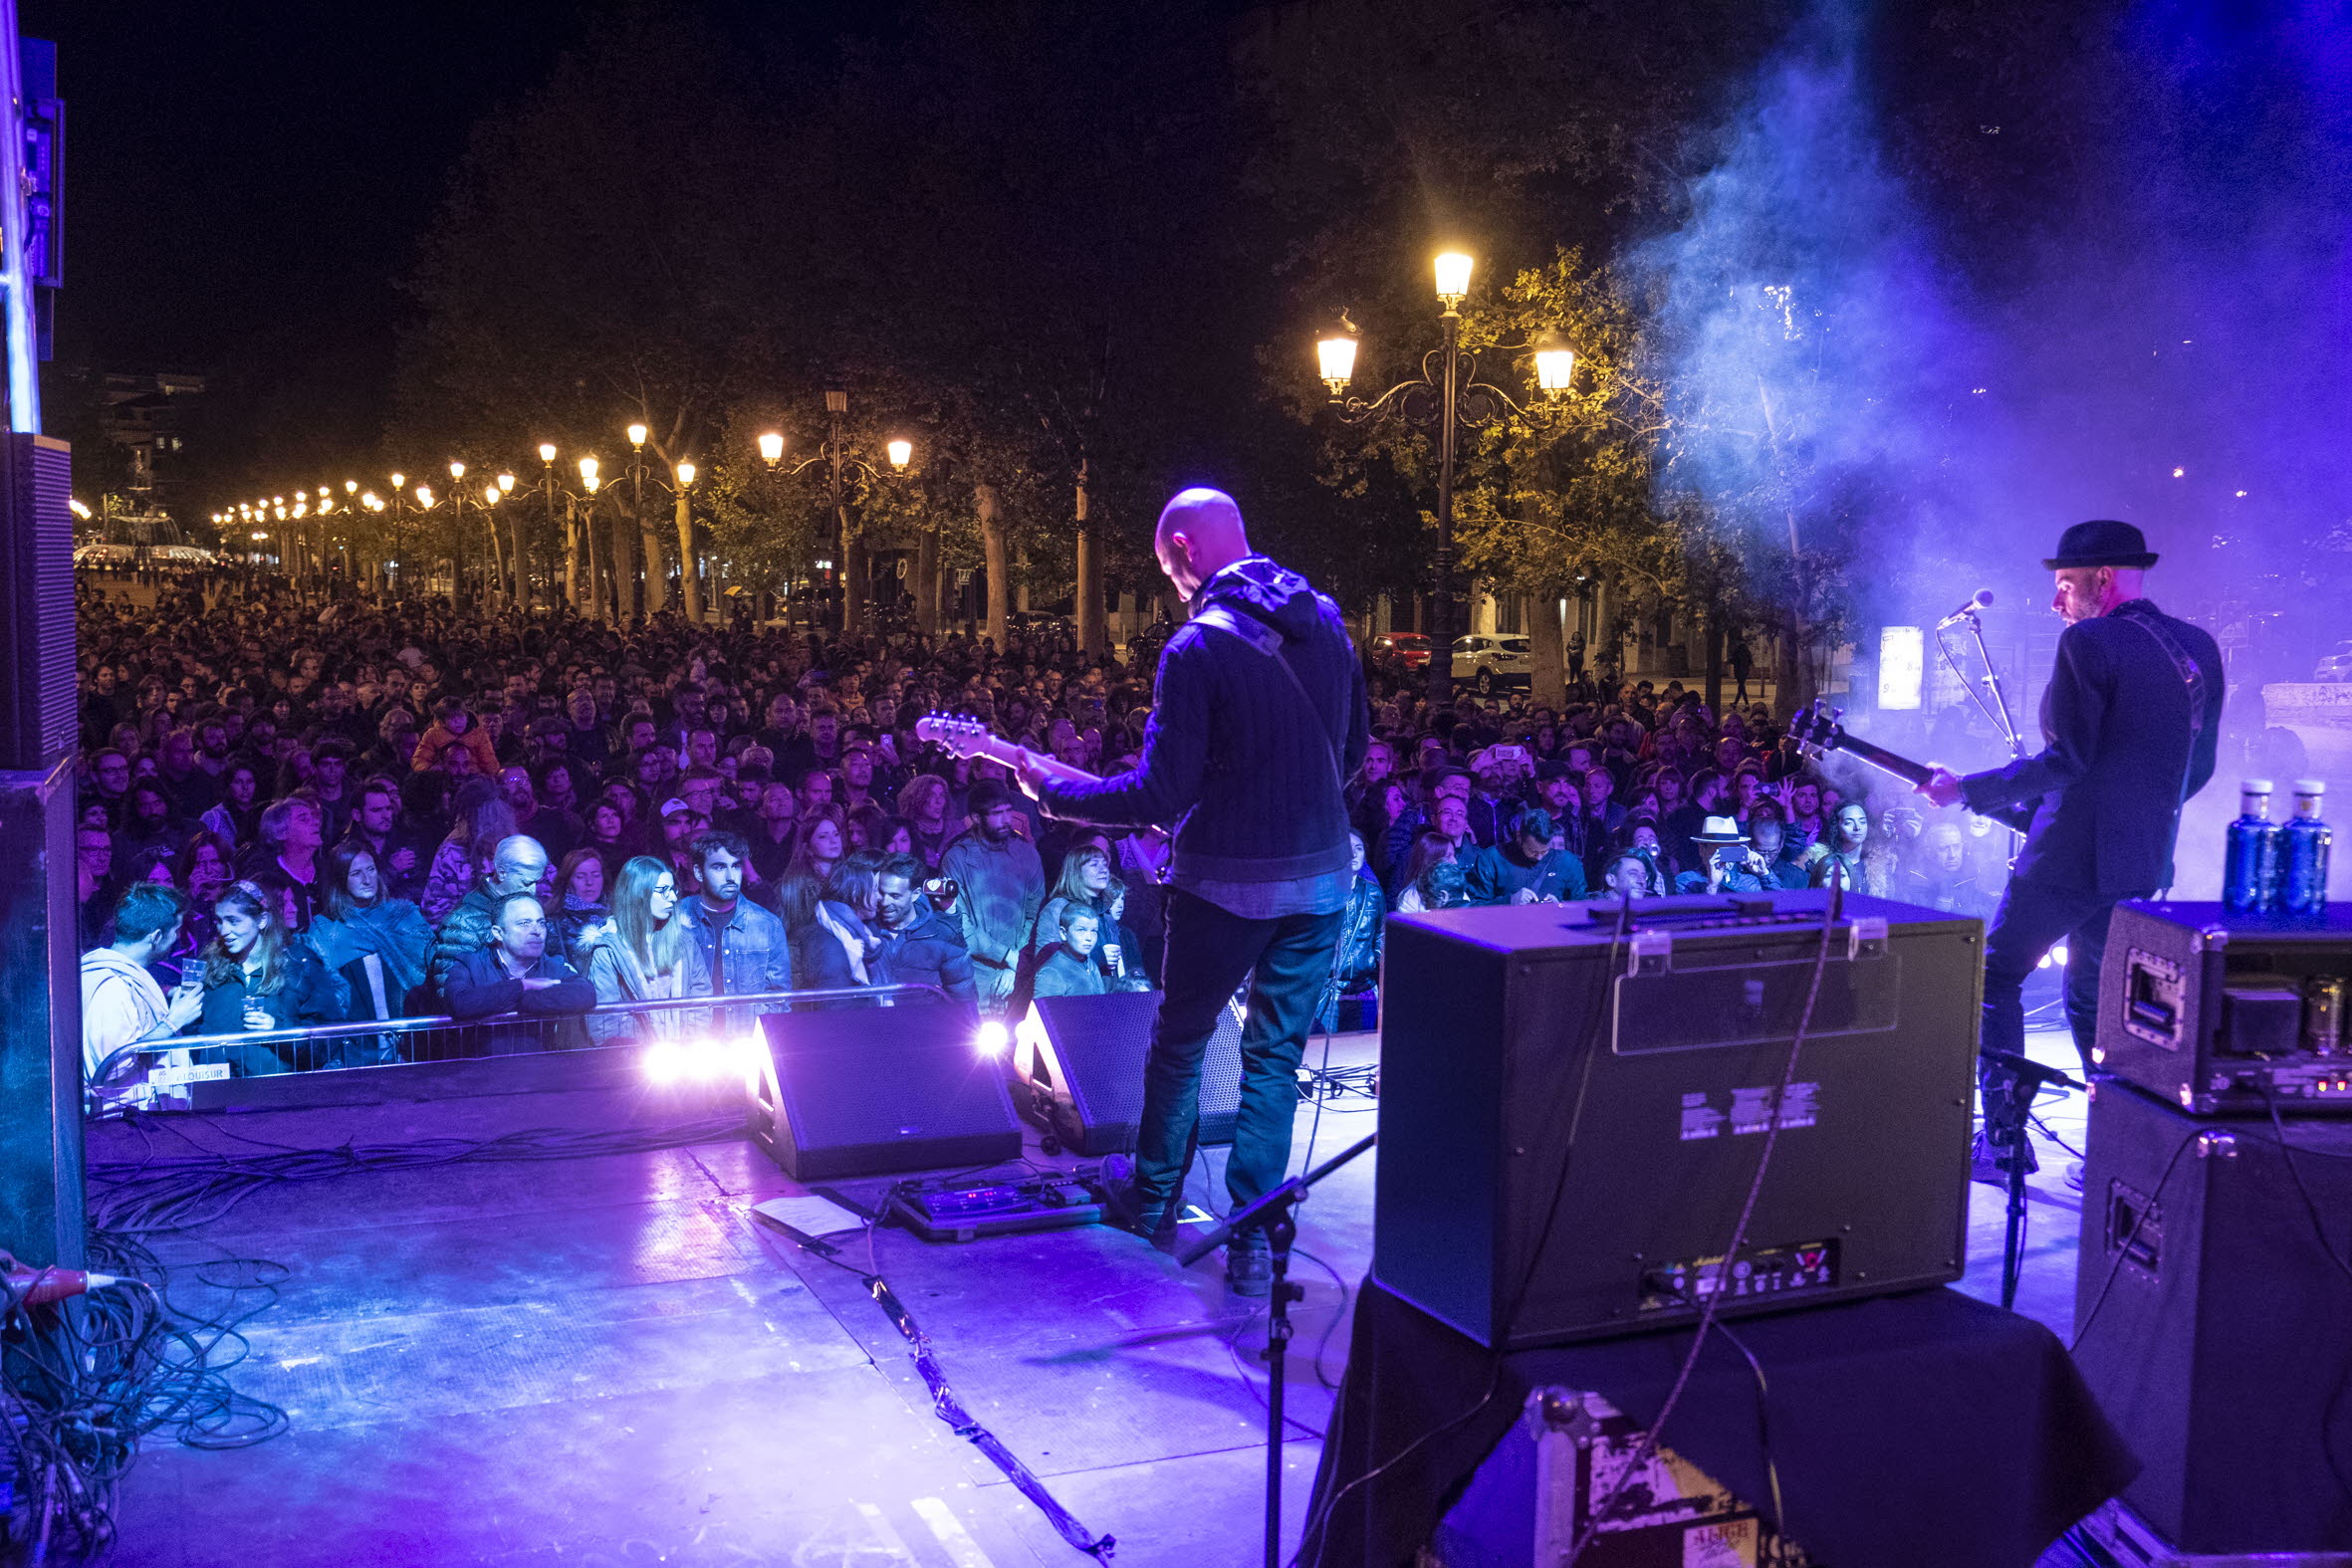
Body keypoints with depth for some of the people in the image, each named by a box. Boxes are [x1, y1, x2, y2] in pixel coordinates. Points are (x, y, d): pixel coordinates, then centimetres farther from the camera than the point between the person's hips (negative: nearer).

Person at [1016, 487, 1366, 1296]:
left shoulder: (1199, 646, -16)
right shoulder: (1327, 622, 4)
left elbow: (1158, 797, -17)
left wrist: (1052, 791, -6)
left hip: (1230, 884, -5)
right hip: (1323, 874, 5)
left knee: (1180, 1041, 16)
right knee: (1276, 1054, 11)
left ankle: (1154, 1200, 32)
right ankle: (1252, 1242, 11)